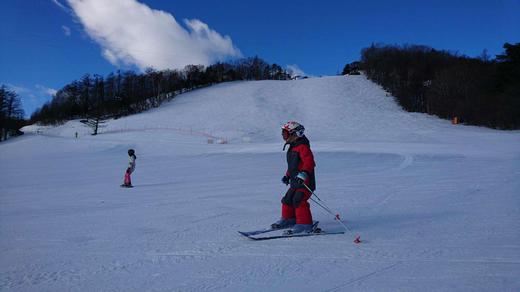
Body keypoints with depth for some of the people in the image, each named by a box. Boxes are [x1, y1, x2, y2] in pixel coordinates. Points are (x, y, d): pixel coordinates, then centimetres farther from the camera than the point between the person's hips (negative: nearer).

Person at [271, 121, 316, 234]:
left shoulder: (303, 146, -14)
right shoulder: (292, 147, 18)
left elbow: (309, 162, -26)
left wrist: (304, 173, -38)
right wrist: (287, 176, 31)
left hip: (304, 182, -10)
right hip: (295, 182, 10)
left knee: (299, 201, -18)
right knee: (288, 200, 15)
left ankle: (305, 224, -11)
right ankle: (288, 219, 34)